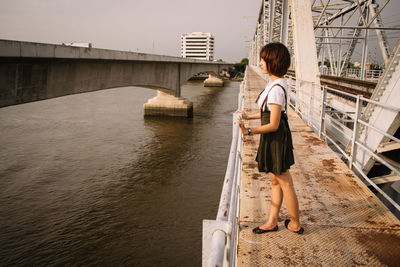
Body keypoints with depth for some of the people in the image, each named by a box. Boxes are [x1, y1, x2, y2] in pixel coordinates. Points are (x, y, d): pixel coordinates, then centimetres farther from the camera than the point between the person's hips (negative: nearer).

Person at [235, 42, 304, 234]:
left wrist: (249, 131, -26)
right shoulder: (277, 83, 7)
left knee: (285, 184, 6)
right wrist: (249, 116, 23)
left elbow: (273, 124, -25)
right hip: (274, 138, 10)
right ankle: (272, 222, 31)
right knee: (275, 181, 17)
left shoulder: (276, 88, -24)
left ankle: (295, 224, 25)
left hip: (276, 138, -10)